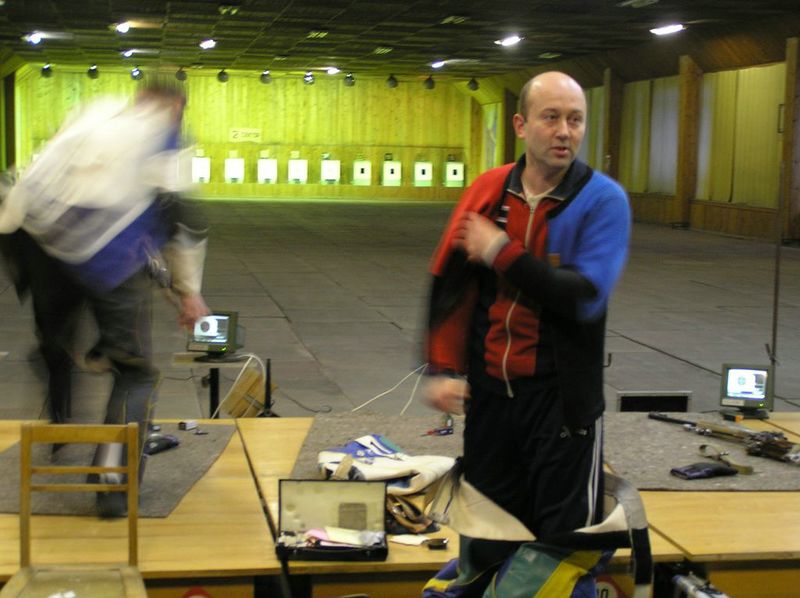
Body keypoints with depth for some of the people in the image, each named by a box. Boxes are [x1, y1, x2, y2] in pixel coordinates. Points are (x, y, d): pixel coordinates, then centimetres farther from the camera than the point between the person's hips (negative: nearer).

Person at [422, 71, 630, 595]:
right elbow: (449, 286, 5)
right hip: (488, 390, 4)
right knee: (486, 540, 15)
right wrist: (442, 369, -2)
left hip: (562, 395, -3)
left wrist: (501, 253, -18)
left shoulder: (603, 200, -8)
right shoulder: (488, 191, 2)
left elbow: (586, 297, -21)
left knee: (563, 539, 5)